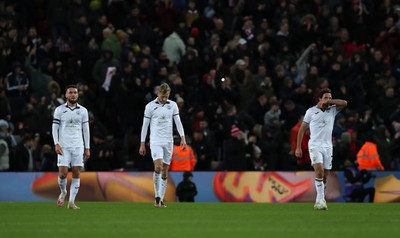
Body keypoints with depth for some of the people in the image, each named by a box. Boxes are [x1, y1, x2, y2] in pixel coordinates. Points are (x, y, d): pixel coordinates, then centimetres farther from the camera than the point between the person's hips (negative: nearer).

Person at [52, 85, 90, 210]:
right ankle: (63, 192, 21)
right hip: (63, 147, -2)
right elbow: (55, 128, 3)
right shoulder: (59, 110, 3)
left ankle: (71, 202, 1)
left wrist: (87, 148, 8)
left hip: (78, 146, 2)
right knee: (63, 173, -9)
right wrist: (56, 144, -9)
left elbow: (86, 130, 12)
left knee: (76, 174, -3)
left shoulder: (83, 111, 9)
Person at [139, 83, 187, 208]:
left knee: (165, 171, 4)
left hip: (168, 141, 3)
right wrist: (142, 144, 1)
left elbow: (178, 122, 7)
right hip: (155, 141, -3)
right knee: (158, 167, -20)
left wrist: (183, 138, -6)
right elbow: (145, 125, 2)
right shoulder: (150, 106, -2)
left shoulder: (173, 105, 6)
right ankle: (157, 196, -11)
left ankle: (161, 199, 9)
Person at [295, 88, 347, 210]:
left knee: (324, 175, 4)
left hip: (327, 146, 3)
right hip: (315, 145, -3)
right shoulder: (311, 111, 3)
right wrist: (298, 148, 4)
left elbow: (344, 103, -6)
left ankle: (319, 201, 16)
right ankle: (321, 199, -24)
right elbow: (302, 129, 7)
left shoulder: (332, 110, 10)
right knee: (319, 170, -23)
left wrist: (329, 101, -9)